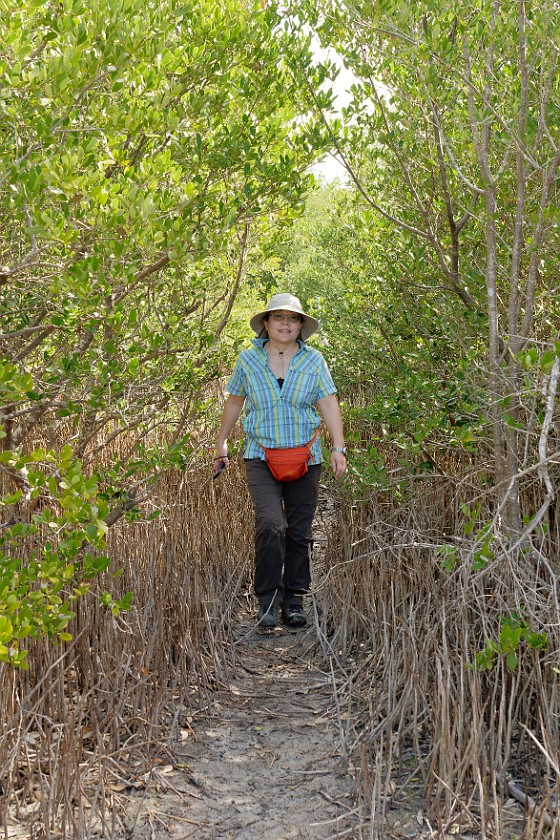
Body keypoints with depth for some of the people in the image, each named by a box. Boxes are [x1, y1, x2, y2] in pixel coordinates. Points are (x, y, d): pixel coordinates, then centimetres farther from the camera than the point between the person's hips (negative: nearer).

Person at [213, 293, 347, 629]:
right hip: (261, 457, -1)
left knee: (299, 532, 6)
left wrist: (339, 447, -14)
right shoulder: (249, 359, 3)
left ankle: (294, 601, 19)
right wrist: (221, 442, 18)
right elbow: (235, 401, 14)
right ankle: (267, 600, -7)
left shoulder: (314, 361, 2)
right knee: (271, 524, -19)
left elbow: (329, 404, -3)